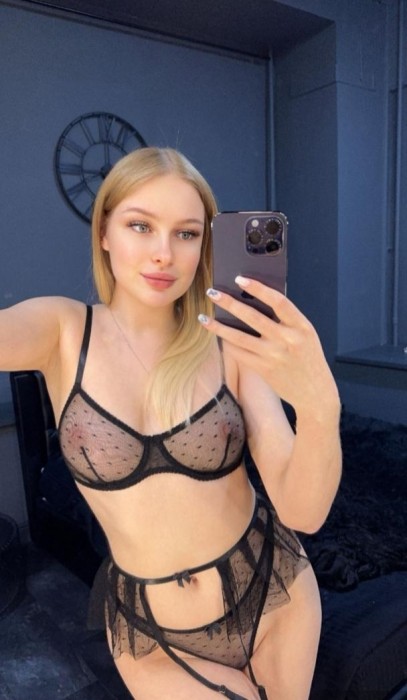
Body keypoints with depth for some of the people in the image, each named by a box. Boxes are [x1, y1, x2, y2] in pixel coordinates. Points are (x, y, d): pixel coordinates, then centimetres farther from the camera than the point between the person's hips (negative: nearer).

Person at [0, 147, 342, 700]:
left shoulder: (233, 348, -13)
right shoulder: (64, 330, -12)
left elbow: (304, 511, -20)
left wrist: (320, 406, -38)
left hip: (273, 594, 1)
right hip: (152, 633, 0)